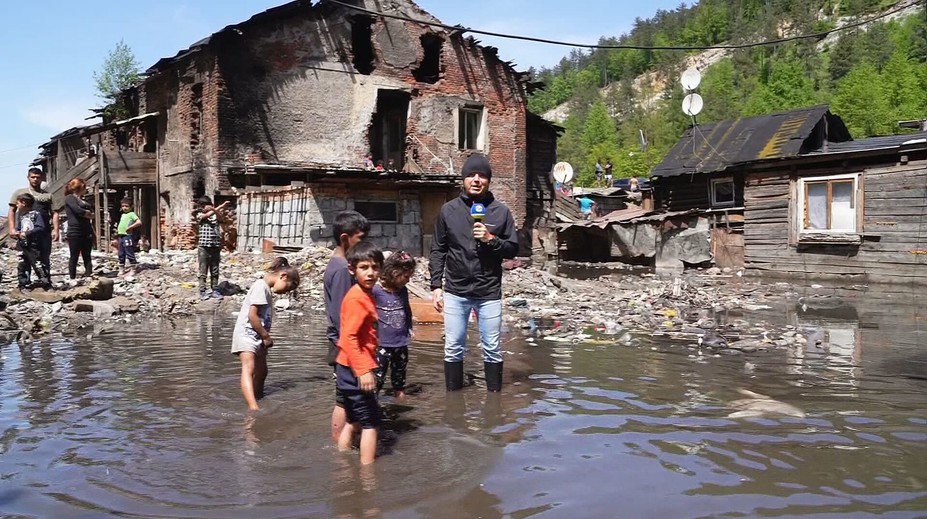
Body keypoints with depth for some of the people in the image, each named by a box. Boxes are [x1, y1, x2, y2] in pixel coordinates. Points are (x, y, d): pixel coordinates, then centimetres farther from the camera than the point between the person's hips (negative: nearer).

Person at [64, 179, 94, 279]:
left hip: (87, 232, 7)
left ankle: (89, 276, 2)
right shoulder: (69, 198, -3)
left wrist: (85, 213, -5)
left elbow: (92, 213, 15)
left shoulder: (82, 200, 20)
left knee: (87, 256, 4)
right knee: (74, 257, -1)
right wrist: (88, 213, -2)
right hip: (75, 232, -7)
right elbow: (78, 210, -18)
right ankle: (72, 278, 5)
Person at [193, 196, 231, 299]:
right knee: (203, 271, 1)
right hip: (203, 247, -3)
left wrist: (214, 209, -31)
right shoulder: (199, 215, 3)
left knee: (215, 271, 9)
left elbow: (222, 218, -13)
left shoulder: (216, 215, 9)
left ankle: (215, 290, 17)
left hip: (215, 247, 3)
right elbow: (207, 215, -17)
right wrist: (220, 207, -18)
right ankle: (202, 291, 5)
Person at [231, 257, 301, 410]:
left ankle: (257, 402, 30)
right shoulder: (261, 286, -14)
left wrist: (265, 337, 4)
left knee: (261, 373, 16)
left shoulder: (267, 289, 16)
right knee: (249, 369, -25)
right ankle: (253, 407, -41)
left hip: (257, 337, 11)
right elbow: (252, 315, -21)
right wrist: (266, 336, -13)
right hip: (246, 333, -11)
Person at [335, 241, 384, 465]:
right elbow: (349, 338, -25)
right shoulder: (357, 299, -20)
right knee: (370, 422, -1)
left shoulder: (365, 295, 10)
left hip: (353, 369, 10)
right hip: (356, 370, -10)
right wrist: (363, 370, -28)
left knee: (354, 420, 20)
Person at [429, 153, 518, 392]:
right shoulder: (448, 210, 4)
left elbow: (513, 249, 4)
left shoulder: (501, 211, 2)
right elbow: (438, 251, 6)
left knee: (492, 349, 7)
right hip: (455, 292, 1)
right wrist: (436, 286, 0)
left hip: (489, 293, 0)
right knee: (453, 349, 7)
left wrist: (491, 240, -14)